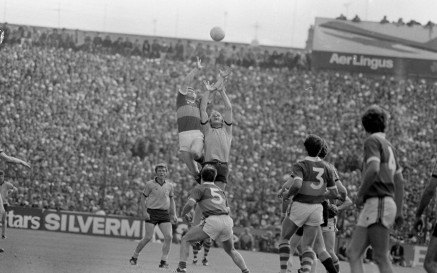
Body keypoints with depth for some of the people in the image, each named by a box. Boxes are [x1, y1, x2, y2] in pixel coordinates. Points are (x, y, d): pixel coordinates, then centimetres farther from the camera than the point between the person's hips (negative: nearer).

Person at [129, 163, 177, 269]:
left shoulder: (169, 186, 7)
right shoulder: (150, 184, -3)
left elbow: (171, 200, 18)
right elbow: (143, 198, 3)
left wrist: (174, 215, 11)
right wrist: (144, 212, -7)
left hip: (164, 214, 3)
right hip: (151, 213, -3)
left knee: (169, 236, -12)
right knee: (148, 237, -8)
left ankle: (163, 261, -5)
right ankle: (134, 257, 12)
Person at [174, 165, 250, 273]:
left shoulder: (199, 188, 12)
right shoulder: (220, 190, 30)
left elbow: (190, 204, -4)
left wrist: (184, 213, 15)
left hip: (212, 221, -5)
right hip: (227, 221, 5)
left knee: (185, 240, 10)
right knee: (231, 250, 28)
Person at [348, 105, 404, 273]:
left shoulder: (372, 141, -4)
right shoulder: (388, 145, 22)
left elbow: (373, 170, -21)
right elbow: (399, 181, 24)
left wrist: (360, 194, -9)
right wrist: (398, 211, 26)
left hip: (377, 203, -9)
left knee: (381, 258, -12)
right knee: (353, 253, 3)